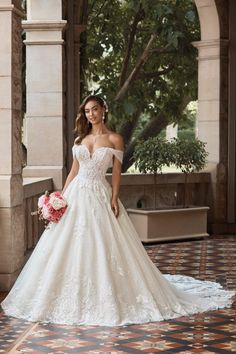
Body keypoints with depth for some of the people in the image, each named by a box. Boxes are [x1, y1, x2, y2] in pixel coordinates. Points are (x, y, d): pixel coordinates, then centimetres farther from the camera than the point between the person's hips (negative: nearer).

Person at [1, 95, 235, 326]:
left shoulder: (114, 139, 1)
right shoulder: (80, 139, 12)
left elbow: (116, 172, -2)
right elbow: (74, 171, 13)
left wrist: (114, 199, -13)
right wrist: (61, 196, 6)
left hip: (99, 196, -4)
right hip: (75, 194, 4)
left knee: (103, 248, -4)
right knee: (71, 246, 3)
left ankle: (106, 298, 6)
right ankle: (74, 299, 13)